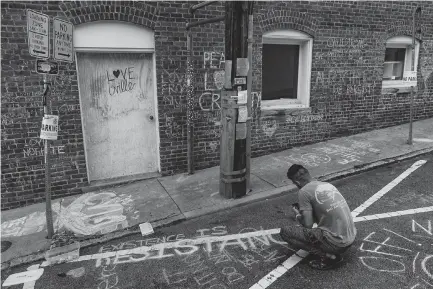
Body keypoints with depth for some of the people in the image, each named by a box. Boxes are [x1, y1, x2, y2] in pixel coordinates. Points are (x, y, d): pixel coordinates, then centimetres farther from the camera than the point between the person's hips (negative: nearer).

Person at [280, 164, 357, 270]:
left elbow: (308, 225, -14)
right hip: (351, 238, 8)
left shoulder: (303, 192, -11)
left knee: (285, 232, -1)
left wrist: (298, 216, 7)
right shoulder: (328, 185, 11)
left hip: (335, 243, -8)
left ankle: (328, 256, -5)